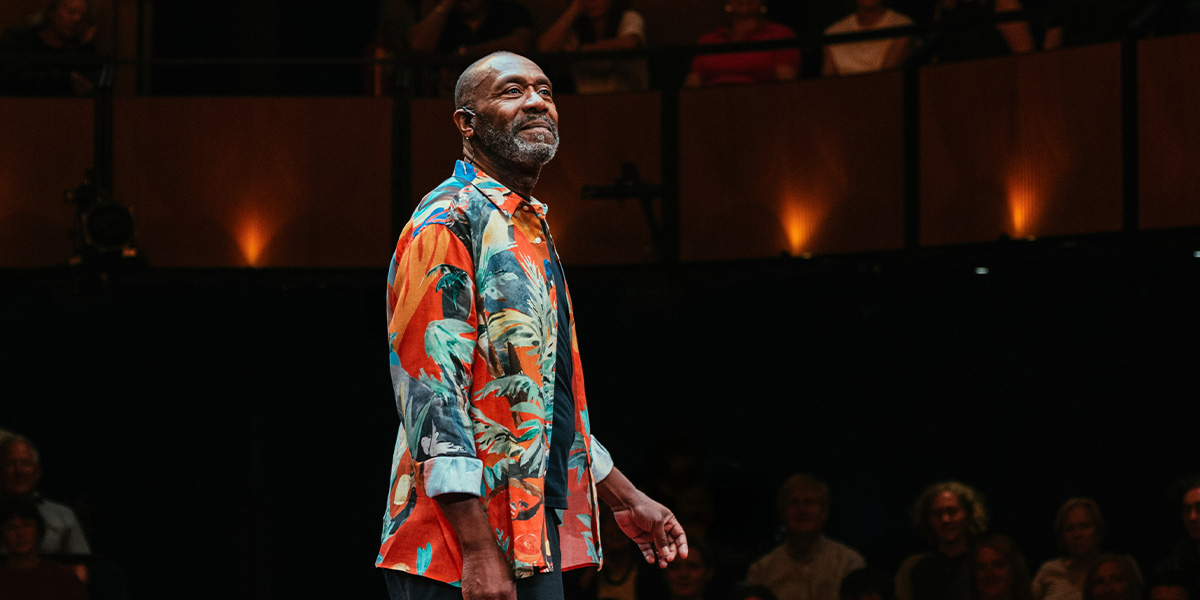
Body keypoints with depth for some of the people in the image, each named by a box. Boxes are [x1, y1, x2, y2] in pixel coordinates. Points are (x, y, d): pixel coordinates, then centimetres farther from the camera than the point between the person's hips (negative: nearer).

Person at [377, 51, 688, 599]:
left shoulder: (528, 231, 21)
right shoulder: (449, 222, -10)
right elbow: (431, 392, -19)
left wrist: (627, 501, 26)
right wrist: (478, 551, -25)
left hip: (535, 534, 9)